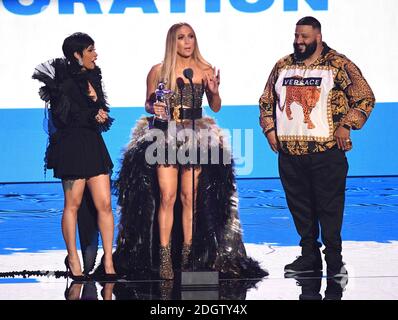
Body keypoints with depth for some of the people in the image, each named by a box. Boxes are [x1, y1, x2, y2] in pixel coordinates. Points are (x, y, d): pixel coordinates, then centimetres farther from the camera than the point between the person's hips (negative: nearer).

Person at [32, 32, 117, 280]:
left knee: (104, 204, 0)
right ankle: (73, 260, 14)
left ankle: (109, 261, 4)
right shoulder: (64, 83, -9)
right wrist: (94, 116, -4)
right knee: (73, 204, 2)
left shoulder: (92, 77, 14)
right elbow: (64, 118, -15)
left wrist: (96, 103, -5)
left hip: (94, 146, 7)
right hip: (71, 146, -7)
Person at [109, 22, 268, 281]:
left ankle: (188, 256, 8)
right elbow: (148, 103, 12)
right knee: (167, 197, -7)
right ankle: (164, 258, -3)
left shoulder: (205, 70, 6)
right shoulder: (158, 71, 3)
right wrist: (154, 108, -10)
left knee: (190, 199, 2)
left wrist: (214, 92, -10)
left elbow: (216, 107, 10)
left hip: (196, 138, 1)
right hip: (165, 138, -1)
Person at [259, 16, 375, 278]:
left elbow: (365, 97, -3)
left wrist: (346, 126, -11)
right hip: (289, 151, 5)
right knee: (300, 206, 10)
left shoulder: (338, 65, -2)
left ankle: (334, 259, 5)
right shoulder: (283, 67, 13)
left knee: (330, 205, -3)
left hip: (326, 151, -5)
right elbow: (267, 101, 21)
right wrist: (270, 129, 9)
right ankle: (309, 256, 21)